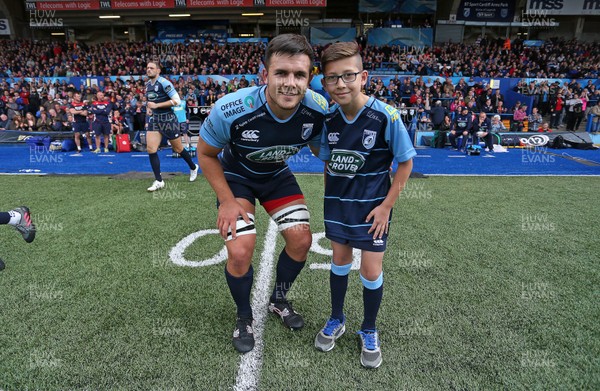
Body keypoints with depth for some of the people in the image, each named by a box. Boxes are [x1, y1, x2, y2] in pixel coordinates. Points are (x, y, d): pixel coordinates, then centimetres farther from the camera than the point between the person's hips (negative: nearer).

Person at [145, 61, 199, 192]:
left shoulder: (164, 82, -15)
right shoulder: (147, 84, 9)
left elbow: (177, 101, -22)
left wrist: (156, 105, -21)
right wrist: (150, 106, 10)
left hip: (168, 119, -6)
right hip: (155, 119, 7)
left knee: (178, 149, 8)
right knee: (151, 149, -7)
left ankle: (193, 167, 35)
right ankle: (159, 181, -1)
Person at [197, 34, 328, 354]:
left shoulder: (318, 110, -26)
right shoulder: (231, 110, -35)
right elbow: (205, 154, -16)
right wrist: (227, 201, -20)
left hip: (277, 174, 4)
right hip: (235, 175, -3)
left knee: (301, 240, -2)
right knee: (240, 252, -16)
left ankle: (278, 300, 29)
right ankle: (244, 318, 17)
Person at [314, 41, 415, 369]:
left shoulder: (386, 117, -19)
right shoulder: (328, 119, -6)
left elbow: (406, 162, -10)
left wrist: (386, 205, -12)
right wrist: (330, 197, 6)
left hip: (373, 208, -3)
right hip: (338, 205, 4)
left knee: (372, 272, 3)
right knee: (340, 261, 16)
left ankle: (369, 331, 30)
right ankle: (336, 320, 39)